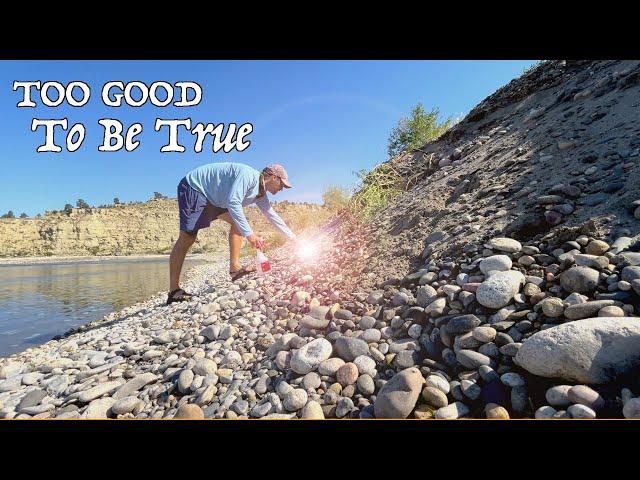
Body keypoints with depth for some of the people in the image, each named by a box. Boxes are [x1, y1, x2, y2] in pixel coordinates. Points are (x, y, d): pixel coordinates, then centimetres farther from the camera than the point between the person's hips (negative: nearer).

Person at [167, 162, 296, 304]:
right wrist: (249, 234, -37)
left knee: (237, 221, 2)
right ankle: (174, 291, -15)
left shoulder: (261, 195, 5)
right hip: (194, 187, -10)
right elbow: (233, 202, -35)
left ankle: (235, 267, 0)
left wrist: (293, 237, 16)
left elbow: (272, 215, 14)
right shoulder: (249, 175, -25)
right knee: (188, 237, -16)